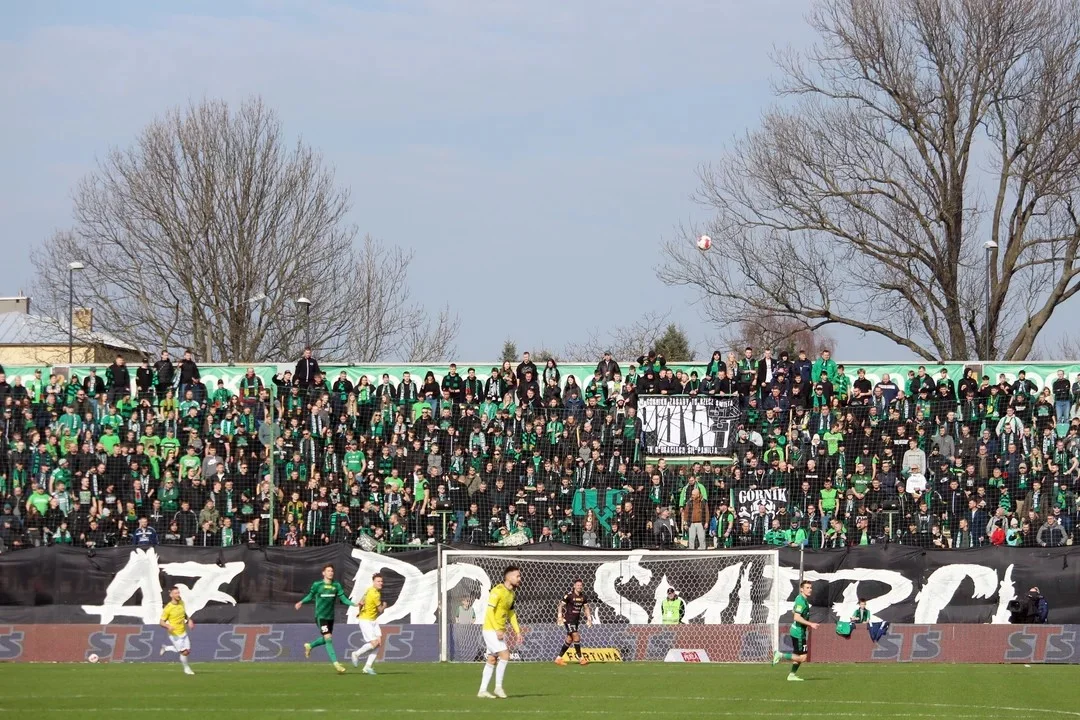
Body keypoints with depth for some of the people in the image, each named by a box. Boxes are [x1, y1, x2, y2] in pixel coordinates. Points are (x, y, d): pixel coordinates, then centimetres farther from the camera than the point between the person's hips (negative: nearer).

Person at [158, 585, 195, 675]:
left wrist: (189, 620, 3)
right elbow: (162, 622, -14)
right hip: (175, 634, -7)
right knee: (183, 652, -5)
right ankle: (186, 668, 22)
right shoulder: (168, 608, -19)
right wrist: (168, 626, -34)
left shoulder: (181, 603, 1)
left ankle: (166, 648, 28)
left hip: (183, 632, 7)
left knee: (187, 651, 7)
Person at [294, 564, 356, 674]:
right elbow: (310, 596, 7)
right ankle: (336, 663, -14)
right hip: (320, 616, -5)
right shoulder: (317, 585, -5)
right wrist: (302, 602, -9)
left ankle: (309, 646, 44)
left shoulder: (336, 585, 4)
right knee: (328, 639, -14)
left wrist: (354, 604, -13)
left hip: (330, 617, 5)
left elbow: (343, 598, 1)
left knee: (326, 639, 16)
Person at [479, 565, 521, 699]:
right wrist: (497, 630, -25)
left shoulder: (512, 593, 11)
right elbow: (490, 611, -21)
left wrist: (517, 630, 13)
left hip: (499, 631, 9)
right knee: (504, 655, -15)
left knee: (492, 660, 9)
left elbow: (511, 613, 21)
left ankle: (482, 690, 12)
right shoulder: (498, 591, -17)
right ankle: (498, 687, -8)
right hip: (491, 629, -9)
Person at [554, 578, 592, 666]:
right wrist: (560, 617, -15)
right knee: (576, 637, -15)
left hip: (576, 621, 7)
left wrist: (589, 619, 5)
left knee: (569, 639, 9)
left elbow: (586, 608, 15)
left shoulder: (583, 597, 5)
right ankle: (580, 658, -10)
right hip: (568, 620, -7)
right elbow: (561, 605, -8)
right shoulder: (569, 595, -12)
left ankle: (559, 658, 17)